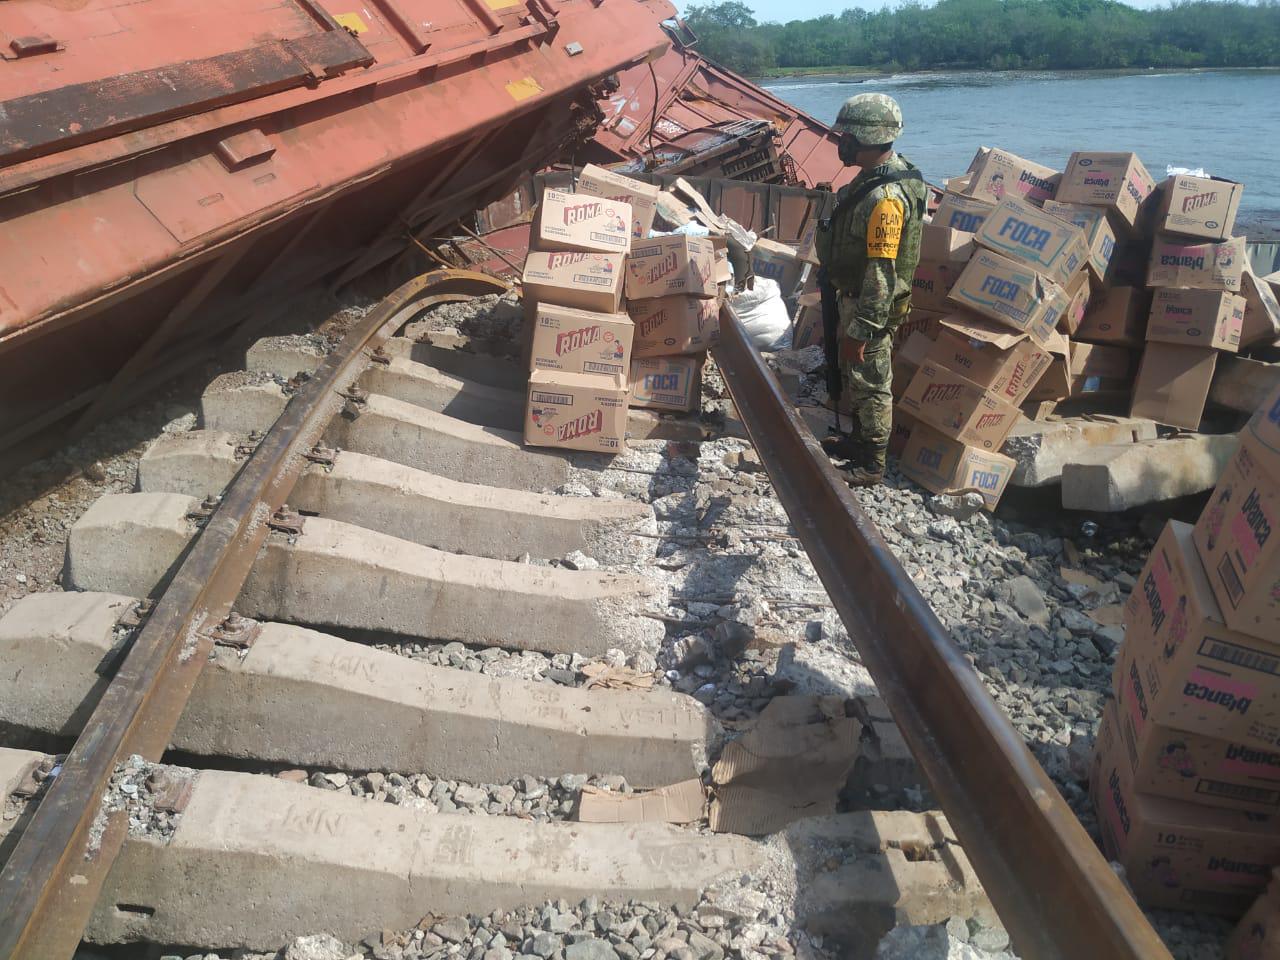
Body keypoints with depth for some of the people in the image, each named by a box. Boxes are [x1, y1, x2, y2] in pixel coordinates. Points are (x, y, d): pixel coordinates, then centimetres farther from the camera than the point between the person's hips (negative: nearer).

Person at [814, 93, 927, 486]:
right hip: (852, 295, 10)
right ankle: (860, 440, 42)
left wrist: (861, 330, -27)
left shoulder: (885, 197, -30)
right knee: (851, 374, 23)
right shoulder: (872, 177, 3)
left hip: (871, 306, -10)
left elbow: (882, 273, -30)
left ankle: (871, 465, 18)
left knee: (870, 383, 4)